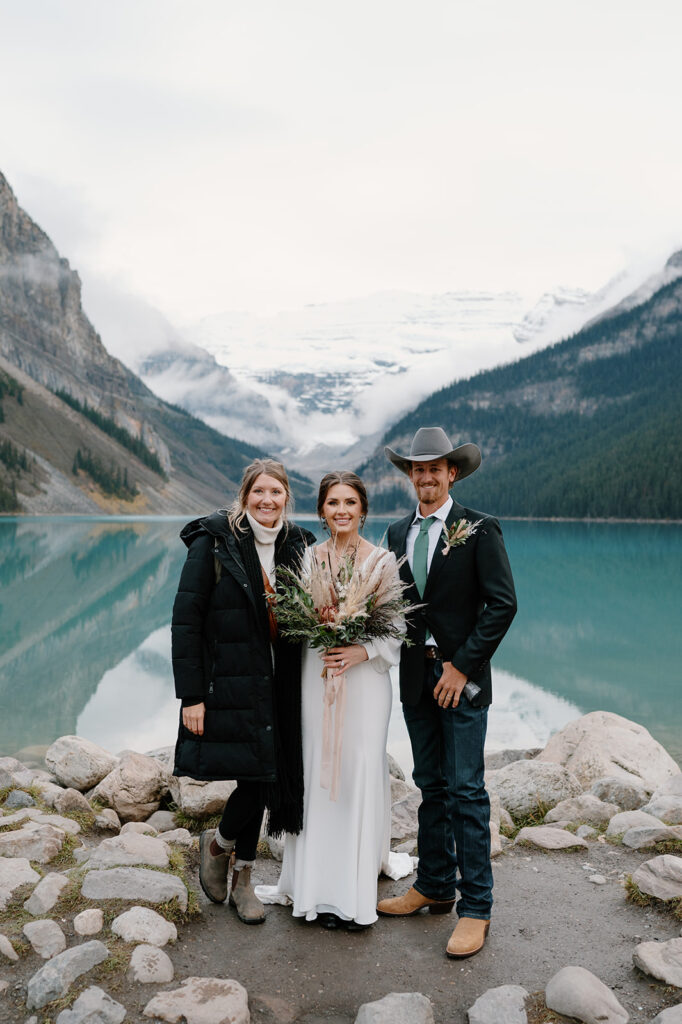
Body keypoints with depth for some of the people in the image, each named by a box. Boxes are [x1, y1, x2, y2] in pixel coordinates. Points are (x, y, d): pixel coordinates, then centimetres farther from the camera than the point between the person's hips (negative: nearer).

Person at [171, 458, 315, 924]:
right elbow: (186, 620, -11)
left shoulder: (296, 545, 6)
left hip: (278, 685, 5)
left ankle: (242, 882, 29)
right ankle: (218, 843, 26)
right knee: (255, 775, -7)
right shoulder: (214, 542, -9)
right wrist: (191, 695, -14)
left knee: (265, 778, 9)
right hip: (229, 684, -5)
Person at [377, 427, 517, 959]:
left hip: (463, 678, -5)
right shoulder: (398, 533, 10)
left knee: (466, 791, -2)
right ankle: (435, 886, 29)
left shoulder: (480, 529, -6)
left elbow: (503, 603, -11)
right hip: (416, 678, 5)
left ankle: (475, 907, 10)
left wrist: (462, 667, -13)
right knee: (431, 786, 15)